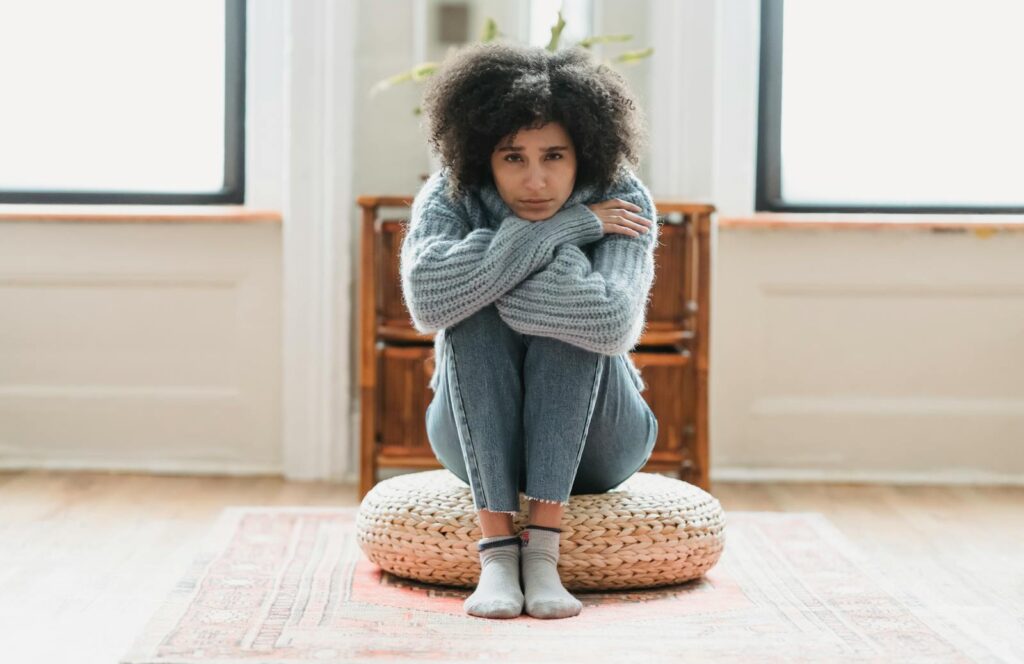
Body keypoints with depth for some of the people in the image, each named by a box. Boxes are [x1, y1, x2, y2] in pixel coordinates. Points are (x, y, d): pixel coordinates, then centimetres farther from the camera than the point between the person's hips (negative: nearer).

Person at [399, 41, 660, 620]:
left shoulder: (621, 200, -16)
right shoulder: (448, 198, -14)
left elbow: (614, 322, -36)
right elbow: (428, 299, -37)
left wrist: (482, 274, -29)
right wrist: (566, 226, -31)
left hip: (594, 440, 0)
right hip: (478, 438, 1)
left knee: (570, 273, -28)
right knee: (471, 307, -28)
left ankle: (543, 550, -32)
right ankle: (496, 550, -33)